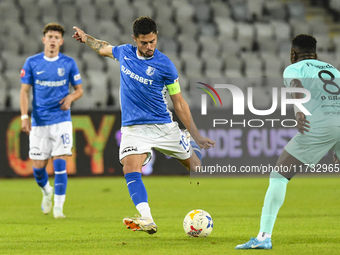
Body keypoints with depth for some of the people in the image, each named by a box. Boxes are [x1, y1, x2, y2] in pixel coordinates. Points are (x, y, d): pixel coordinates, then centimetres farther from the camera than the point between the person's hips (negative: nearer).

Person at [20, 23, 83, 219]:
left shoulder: (69, 63, 2)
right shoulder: (32, 63, 2)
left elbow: (79, 90, 9)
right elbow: (25, 91, 5)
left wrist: (70, 97, -13)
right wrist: (25, 117, -6)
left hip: (61, 120, -1)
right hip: (39, 122, 1)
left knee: (60, 163, -12)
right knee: (38, 167, 2)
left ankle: (58, 206, -5)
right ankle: (47, 191, 34)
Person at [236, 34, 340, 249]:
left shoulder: (294, 68, 14)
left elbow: (296, 85, -10)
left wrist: (299, 110, -29)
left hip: (319, 125, -5)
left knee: (279, 175, 4)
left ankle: (264, 236, -6)